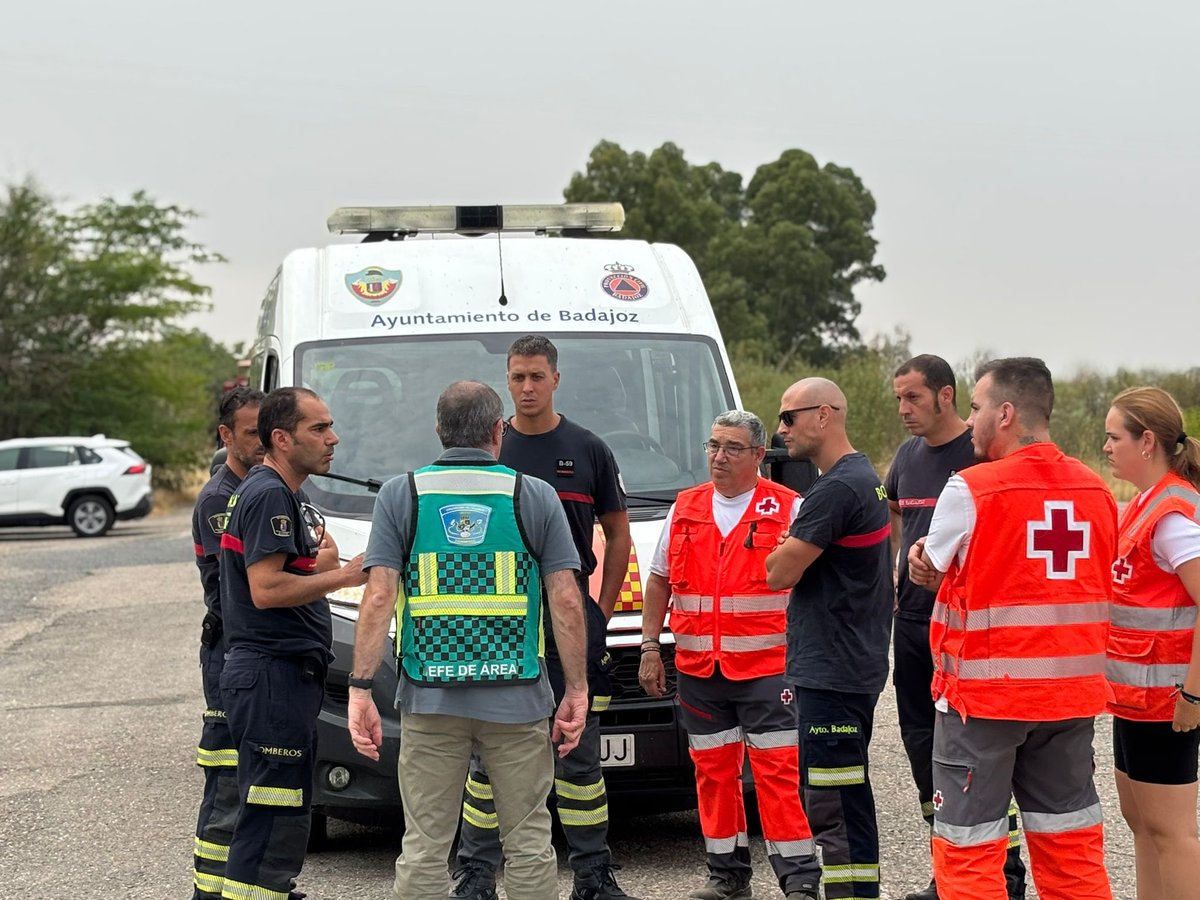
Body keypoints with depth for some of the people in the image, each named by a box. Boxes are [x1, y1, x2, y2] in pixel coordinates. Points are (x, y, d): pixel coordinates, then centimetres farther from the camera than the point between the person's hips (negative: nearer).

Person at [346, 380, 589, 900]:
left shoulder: (401, 496, 2)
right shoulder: (536, 497, 1)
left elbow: (378, 598, -5)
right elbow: (566, 602, -2)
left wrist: (360, 688, -3)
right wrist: (577, 690, 4)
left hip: (430, 701, 0)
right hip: (518, 700, 0)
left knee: (424, 847, 6)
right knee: (528, 844, 9)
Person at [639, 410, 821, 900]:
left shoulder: (788, 510, 0)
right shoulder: (684, 510, 13)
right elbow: (659, 583, 19)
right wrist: (650, 647, 12)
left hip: (766, 669, -5)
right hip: (699, 671, 5)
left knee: (778, 771, -7)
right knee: (713, 771, 9)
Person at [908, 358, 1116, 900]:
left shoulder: (970, 489, -12)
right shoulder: (1096, 491, 4)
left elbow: (926, 571, 0)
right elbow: (1090, 585, 11)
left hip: (984, 694, -5)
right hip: (1071, 694, 6)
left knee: (968, 847, 2)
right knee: (1071, 843, 12)